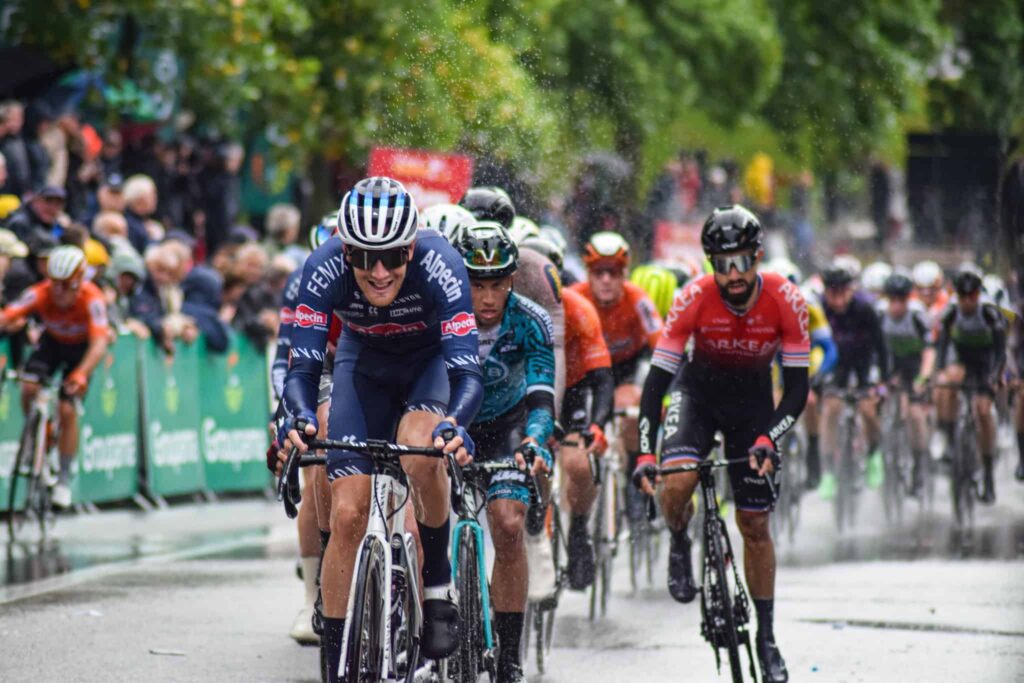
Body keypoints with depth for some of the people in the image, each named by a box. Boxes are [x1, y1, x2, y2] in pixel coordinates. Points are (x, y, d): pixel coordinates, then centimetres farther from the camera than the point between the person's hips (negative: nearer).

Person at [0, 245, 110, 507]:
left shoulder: (91, 299, -36)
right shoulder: (40, 294, -30)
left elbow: (99, 342, -46)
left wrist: (82, 373, -61)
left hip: (81, 346, -2)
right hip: (52, 341, 2)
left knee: (67, 410, -13)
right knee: (29, 388, -23)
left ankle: (64, 479, 3)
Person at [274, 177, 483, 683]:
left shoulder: (438, 264, -36)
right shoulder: (325, 268, -31)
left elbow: (467, 370, -40)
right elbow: (302, 366, -32)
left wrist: (453, 426, -59)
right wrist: (299, 418, -53)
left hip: (433, 360, -2)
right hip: (365, 364, 2)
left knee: (420, 454, -34)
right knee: (348, 515, -10)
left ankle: (438, 585, -11)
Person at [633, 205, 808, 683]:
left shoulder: (785, 300, -25)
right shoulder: (694, 298, -27)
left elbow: (797, 387, -20)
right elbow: (657, 378, -24)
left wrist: (767, 439, -36)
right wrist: (645, 453, -32)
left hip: (753, 397, 1)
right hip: (699, 390, -1)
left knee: (755, 524, 2)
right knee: (676, 484, -29)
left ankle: (766, 637, 15)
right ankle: (679, 543, 6)